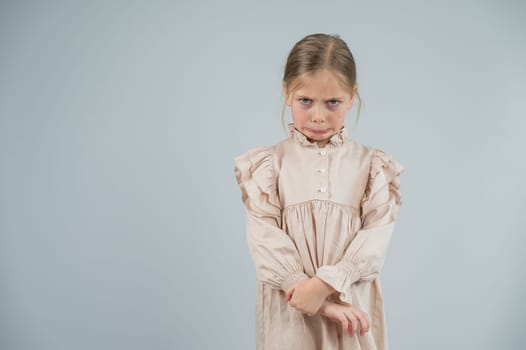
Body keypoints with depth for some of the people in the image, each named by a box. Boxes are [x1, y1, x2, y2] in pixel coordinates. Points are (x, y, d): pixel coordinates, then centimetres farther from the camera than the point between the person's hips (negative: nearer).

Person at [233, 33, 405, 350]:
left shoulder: (373, 164, 1)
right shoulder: (267, 164, -1)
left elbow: (377, 235, -8)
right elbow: (265, 238, -9)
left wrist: (326, 284, -20)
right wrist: (319, 298, -17)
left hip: (351, 302, 1)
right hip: (289, 307, 0)